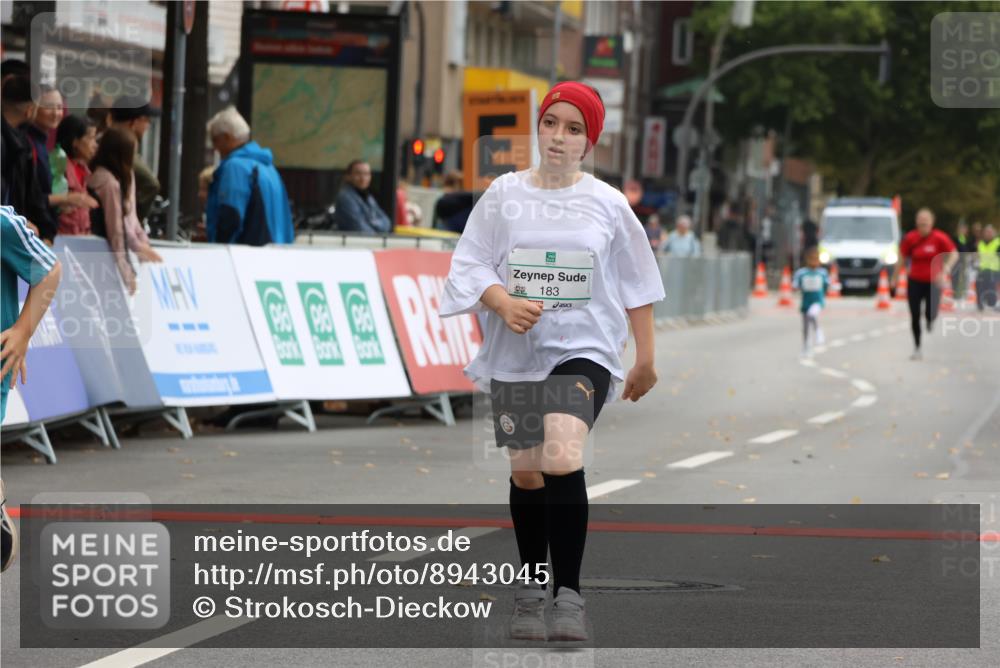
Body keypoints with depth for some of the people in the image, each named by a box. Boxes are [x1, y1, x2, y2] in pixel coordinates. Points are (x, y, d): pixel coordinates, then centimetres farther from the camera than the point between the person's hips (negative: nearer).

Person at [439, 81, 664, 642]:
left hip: (585, 348, -2)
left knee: (562, 459, -23)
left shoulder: (607, 204, 1)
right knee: (526, 473, 8)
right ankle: (531, 590, 27)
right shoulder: (504, 194, 3)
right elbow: (471, 264, 2)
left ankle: (569, 595, -17)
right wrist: (505, 302, -17)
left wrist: (645, 358, 9)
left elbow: (636, 282, 9)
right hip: (517, 350, 2)